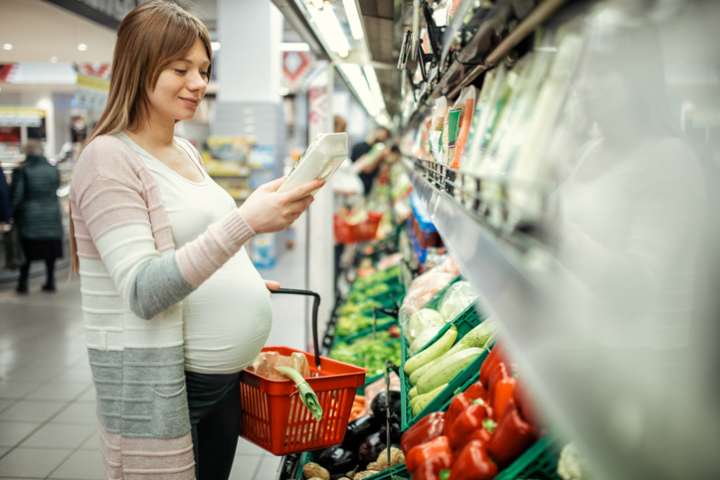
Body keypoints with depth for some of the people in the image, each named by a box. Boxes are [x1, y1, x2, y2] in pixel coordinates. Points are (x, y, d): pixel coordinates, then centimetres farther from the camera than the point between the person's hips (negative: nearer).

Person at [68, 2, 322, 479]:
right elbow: (142, 292, -23)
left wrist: (243, 281, 8)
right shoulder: (109, 158, -13)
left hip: (224, 372, 8)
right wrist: (246, 222, -30)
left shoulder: (187, 153, 11)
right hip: (155, 380, -7)